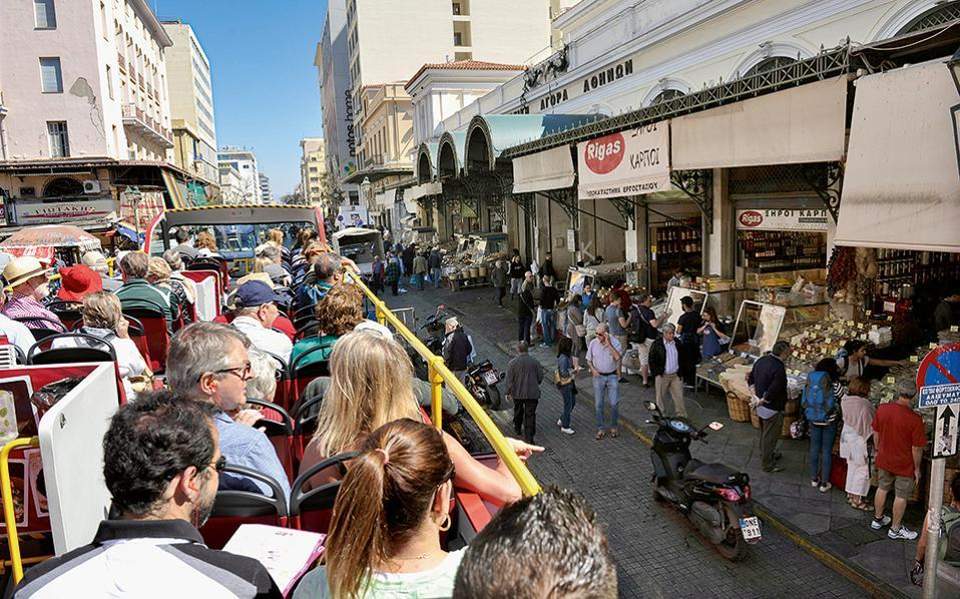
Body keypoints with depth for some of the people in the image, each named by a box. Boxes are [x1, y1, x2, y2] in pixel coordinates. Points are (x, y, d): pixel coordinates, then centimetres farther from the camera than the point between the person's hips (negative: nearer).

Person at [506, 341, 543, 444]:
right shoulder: (535, 362, -8)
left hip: (517, 393, 1)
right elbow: (540, 377, 1)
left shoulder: (512, 363, -12)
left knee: (518, 412, 24)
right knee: (530, 414, 4)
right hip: (532, 393, -1)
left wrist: (508, 392, 3)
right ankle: (529, 438, 2)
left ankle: (517, 429, 44)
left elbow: (509, 380, -9)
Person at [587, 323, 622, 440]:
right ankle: (601, 428, 18)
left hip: (612, 376, -2)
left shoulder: (614, 342, -11)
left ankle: (614, 427, 20)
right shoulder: (593, 343, -4)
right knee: (599, 404, 5)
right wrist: (593, 369, -11)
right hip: (598, 376, 2)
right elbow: (588, 360, 7)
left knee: (614, 403, 0)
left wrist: (608, 344, -27)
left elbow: (617, 357, -26)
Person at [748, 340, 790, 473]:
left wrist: (755, 392, 11)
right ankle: (768, 464, 19)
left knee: (764, 431, 26)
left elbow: (750, 378, 10)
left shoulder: (761, 360, -1)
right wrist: (763, 400, -15)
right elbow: (773, 390, -30)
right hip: (773, 409, -8)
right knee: (770, 436, 6)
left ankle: (766, 453, 46)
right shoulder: (779, 368, -28)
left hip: (761, 406, 8)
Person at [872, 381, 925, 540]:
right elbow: (917, 448, -18)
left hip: (884, 460, 5)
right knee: (901, 496, 12)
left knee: (882, 489, 22)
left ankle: (877, 519, 37)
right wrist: (917, 468, -4)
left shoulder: (882, 409, -11)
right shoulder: (915, 419, -26)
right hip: (904, 465, -5)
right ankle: (895, 529, 26)